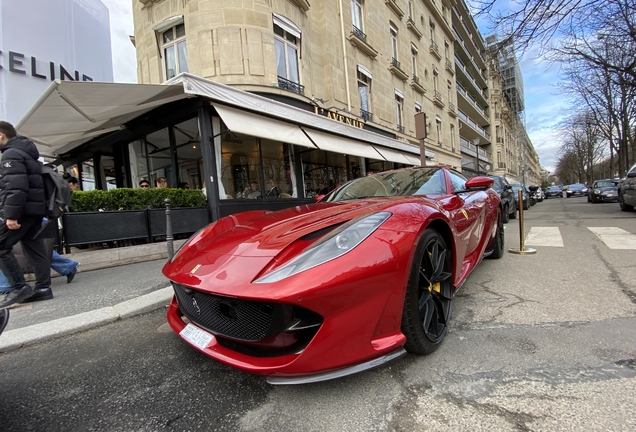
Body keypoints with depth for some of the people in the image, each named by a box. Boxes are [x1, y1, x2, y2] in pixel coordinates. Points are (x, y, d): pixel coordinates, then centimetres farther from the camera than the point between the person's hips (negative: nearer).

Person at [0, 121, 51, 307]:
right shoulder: (28, 153, 21)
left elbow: (15, 187, -20)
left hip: (22, 209, -9)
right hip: (35, 208, 9)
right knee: (35, 248, 7)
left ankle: (20, 287, -5)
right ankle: (43, 288, 8)